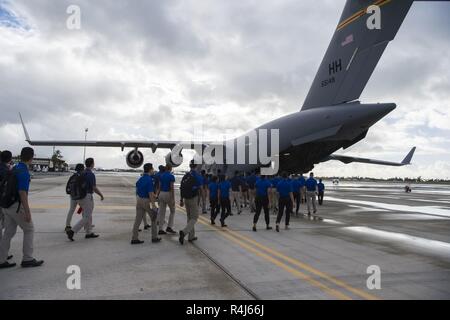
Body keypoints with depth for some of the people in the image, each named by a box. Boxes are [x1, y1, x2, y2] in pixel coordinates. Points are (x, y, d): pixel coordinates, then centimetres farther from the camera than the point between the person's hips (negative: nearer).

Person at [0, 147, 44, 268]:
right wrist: (27, 212, -21)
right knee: (29, 229, 4)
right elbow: (22, 192, -22)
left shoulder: (14, 169, 11)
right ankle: (27, 259, 8)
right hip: (17, 205, -9)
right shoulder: (24, 172, -17)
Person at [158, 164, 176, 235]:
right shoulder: (171, 176, -11)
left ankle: (161, 229, 8)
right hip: (168, 194, -6)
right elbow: (172, 188, -15)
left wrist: (159, 196, 16)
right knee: (172, 211, 11)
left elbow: (159, 186, 9)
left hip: (161, 194, 6)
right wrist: (173, 199, -14)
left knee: (161, 212, 8)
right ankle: (169, 227, 5)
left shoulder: (161, 175, 8)